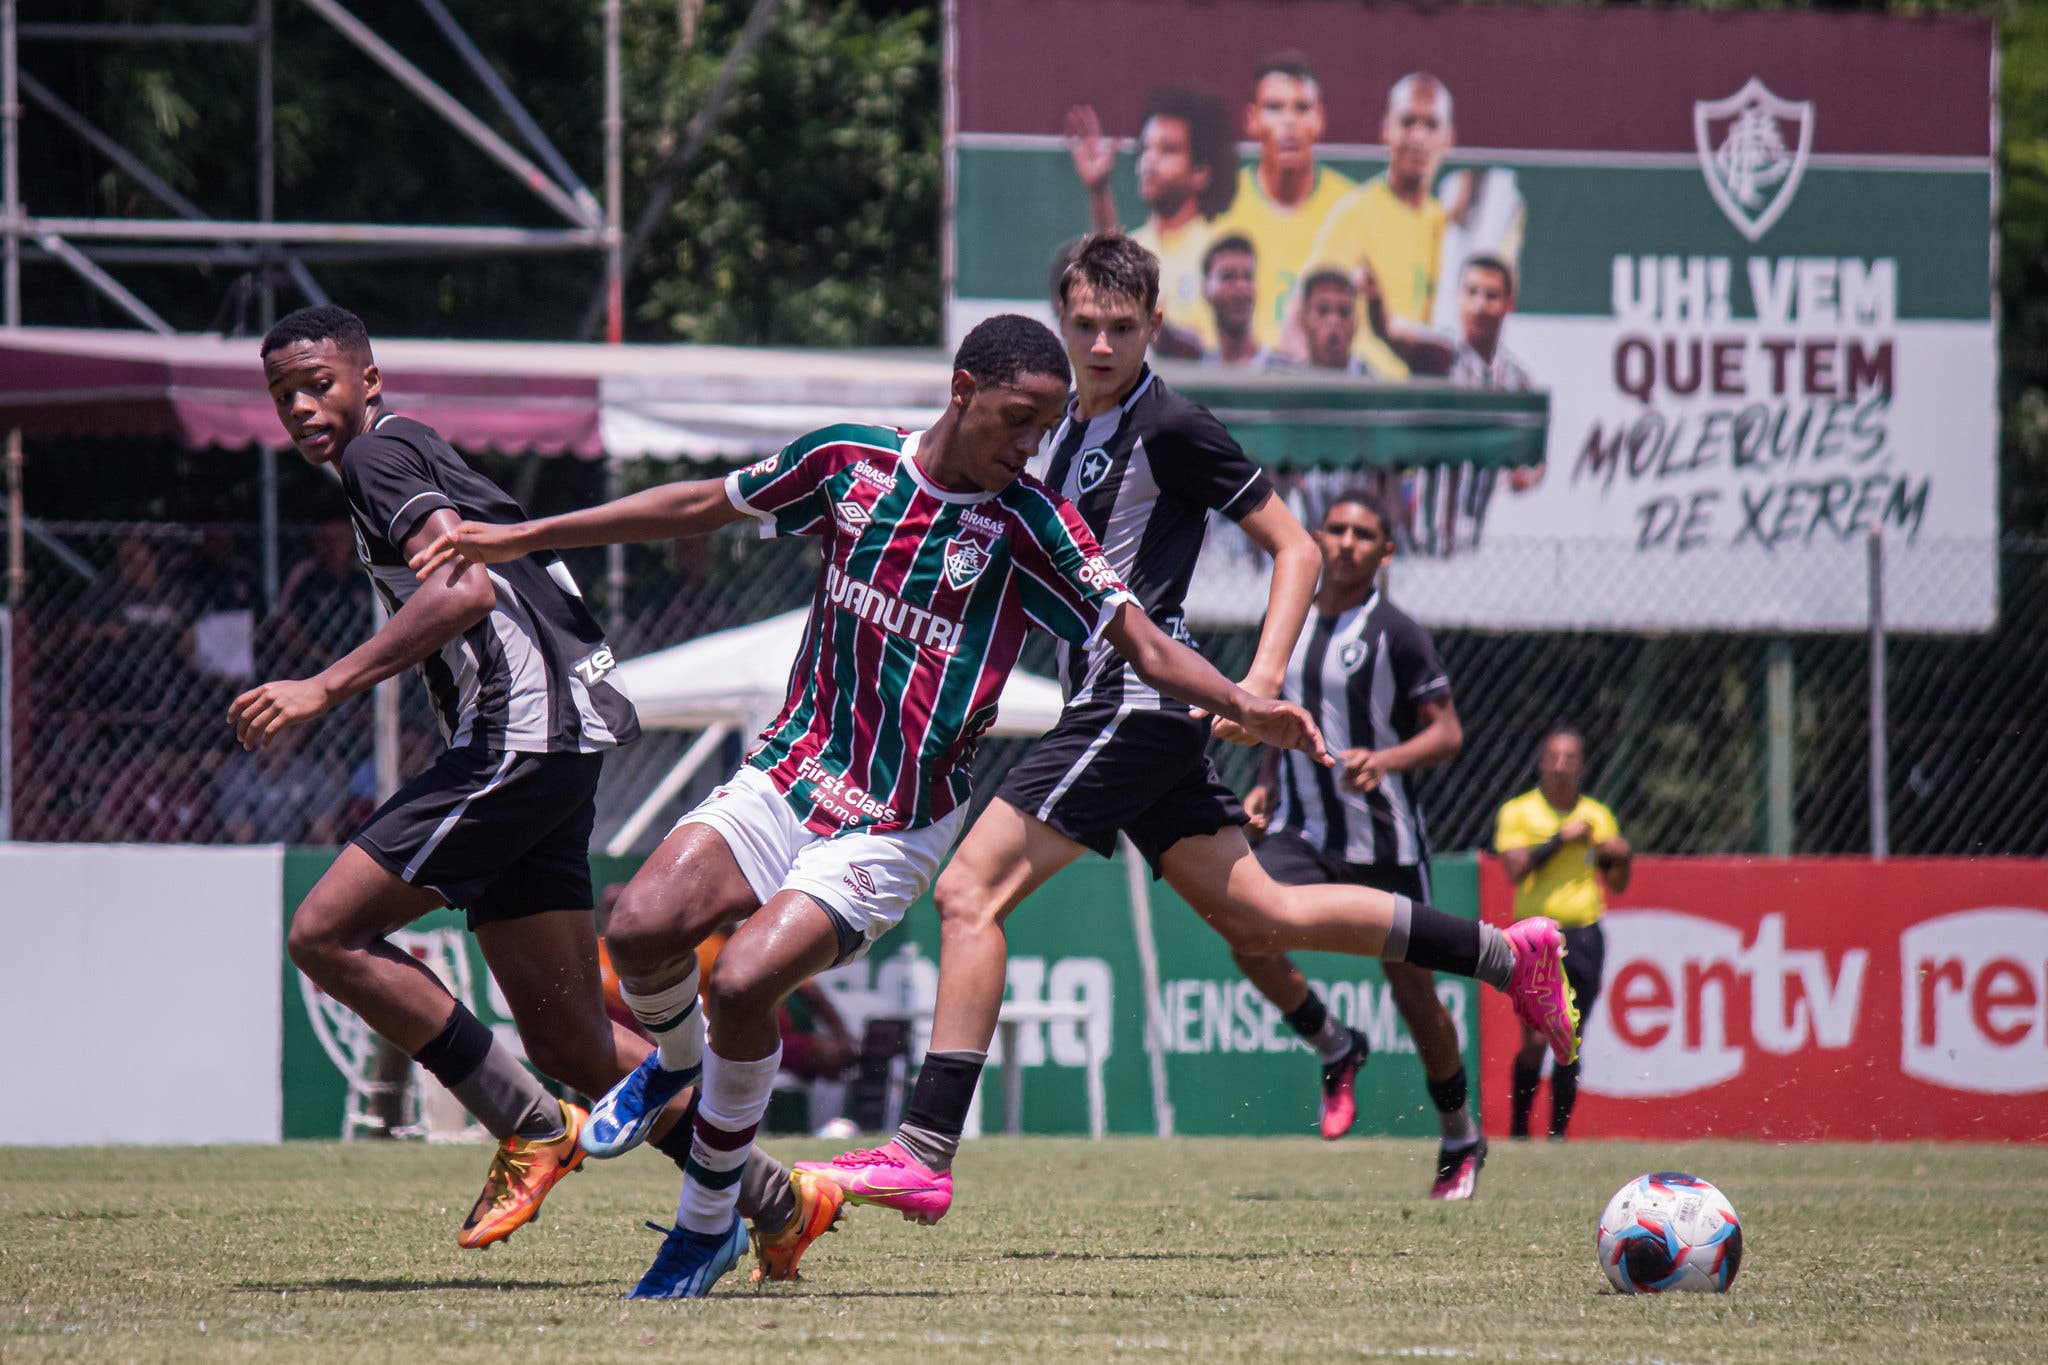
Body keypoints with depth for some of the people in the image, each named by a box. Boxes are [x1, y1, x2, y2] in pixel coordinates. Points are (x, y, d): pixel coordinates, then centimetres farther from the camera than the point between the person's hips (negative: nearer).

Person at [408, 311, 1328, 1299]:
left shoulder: (1030, 525, -8)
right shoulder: (849, 461, 1)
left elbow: (1142, 644, -10)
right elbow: (700, 506, 13)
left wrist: (1242, 705, -30)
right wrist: (521, 539, 17)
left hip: (892, 833, -3)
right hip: (788, 775, 3)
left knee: (741, 984, -23)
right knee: (641, 926, -21)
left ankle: (708, 1227, -2)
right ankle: (677, 1059, 16)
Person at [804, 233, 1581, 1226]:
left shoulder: (1168, 428, -9)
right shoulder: (1073, 428, 16)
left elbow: (1296, 548, -7)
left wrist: (1262, 680, -17)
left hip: (1140, 701, -10)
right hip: (1114, 706, 10)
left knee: (970, 890, -15)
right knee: (1258, 918, 13)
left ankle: (925, 1154, -18)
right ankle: (1508, 955, 22)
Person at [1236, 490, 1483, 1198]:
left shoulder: (1395, 633, -8)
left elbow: (1447, 734, -9)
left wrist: (1383, 761, -26)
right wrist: (1264, 786, 6)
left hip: (1383, 839, -4)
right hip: (1300, 829, 4)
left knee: (1411, 991, 3)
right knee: (1249, 937, -23)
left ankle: (1460, 1140, 23)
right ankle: (1335, 1049, 4)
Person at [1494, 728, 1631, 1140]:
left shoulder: (1598, 816, 12)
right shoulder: (1518, 812, 2)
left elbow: (1616, 884, 16)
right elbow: (1515, 867, -12)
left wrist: (1622, 857, -5)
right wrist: (1562, 838, -15)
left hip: (1584, 937, 3)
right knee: (1536, 1040, -12)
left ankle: (1559, 1131, 6)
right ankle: (1518, 1128, 0)